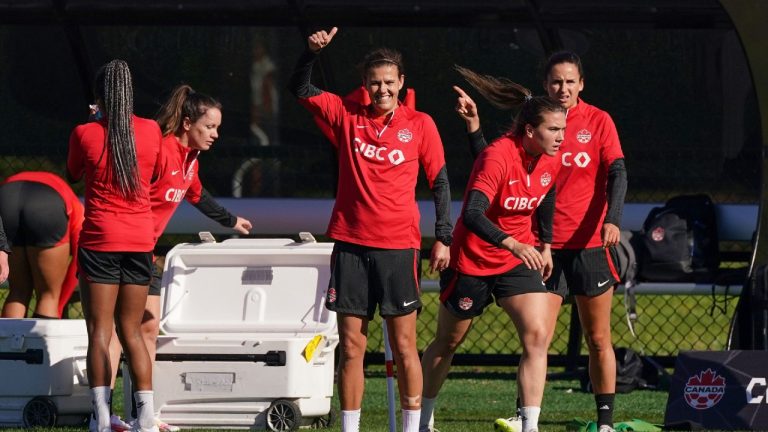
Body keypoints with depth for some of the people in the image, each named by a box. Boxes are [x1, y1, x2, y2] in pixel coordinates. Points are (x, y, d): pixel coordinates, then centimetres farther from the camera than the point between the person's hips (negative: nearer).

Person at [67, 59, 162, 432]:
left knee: (99, 332, -1)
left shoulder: (85, 134, -8)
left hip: (99, 240, -3)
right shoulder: (151, 131, -1)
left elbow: (72, 174, 12)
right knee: (131, 331, 11)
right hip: (140, 241, 3)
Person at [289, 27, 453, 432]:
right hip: (350, 244, 2)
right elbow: (299, 88, 3)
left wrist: (443, 237, 0)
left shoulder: (420, 125, 2)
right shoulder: (346, 115, 6)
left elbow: (440, 182, 6)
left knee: (403, 345, -1)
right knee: (351, 346, 3)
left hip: (399, 246, -2)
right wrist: (312, 51, -14)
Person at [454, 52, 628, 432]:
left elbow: (617, 173, -7)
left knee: (598, 339, 5)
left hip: (591, 244, -1)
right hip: (545, 246, 1)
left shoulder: (598, 121, 0)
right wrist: (474, 126, -4)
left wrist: (612, 219, -22)